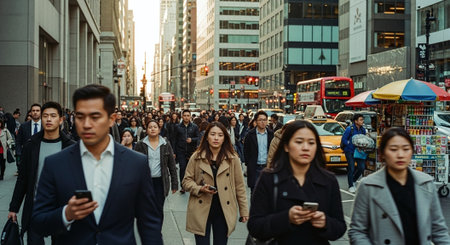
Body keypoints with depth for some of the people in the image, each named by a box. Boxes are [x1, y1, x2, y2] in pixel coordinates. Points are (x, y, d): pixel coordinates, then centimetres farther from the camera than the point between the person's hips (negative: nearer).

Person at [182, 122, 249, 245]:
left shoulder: (233, 158, 1)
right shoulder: (196, 157, 1)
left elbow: (239, 186, 4)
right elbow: (186, 181, 5)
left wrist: (244, 211, 4)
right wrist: (200, 189, -14)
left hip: (224, 211, 1)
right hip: (202, 210, 0)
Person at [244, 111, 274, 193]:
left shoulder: (270, 134, 4)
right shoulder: (251, 134, -1)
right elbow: (246, 150, 3)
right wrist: (248, 164, -3)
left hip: (267, 167, 2)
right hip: (255, 168, -1)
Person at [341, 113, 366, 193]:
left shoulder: (363, 130, 7)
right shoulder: (349, 129, -10)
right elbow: (343, 139, -10)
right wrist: (351, 145, -17)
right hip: (349, 151, -5)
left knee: (362, 167, 0)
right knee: (351, 168, -7)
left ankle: (353, 180, 25)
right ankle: (351, 186, 5)